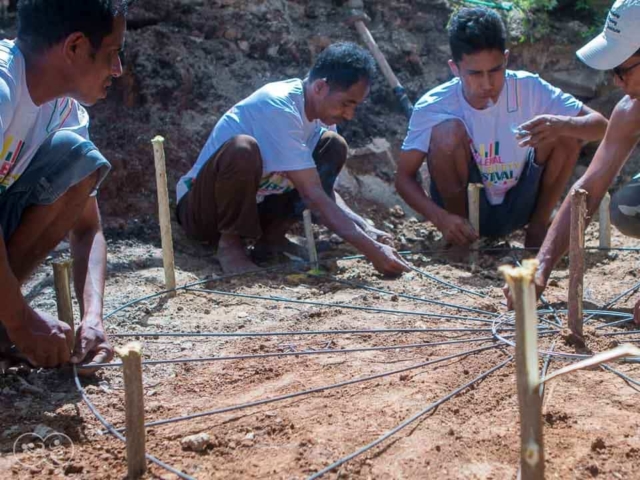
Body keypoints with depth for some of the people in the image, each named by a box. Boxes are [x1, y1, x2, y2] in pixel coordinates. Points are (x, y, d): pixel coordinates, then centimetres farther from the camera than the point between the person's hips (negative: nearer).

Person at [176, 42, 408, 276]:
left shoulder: (321, 108, -2)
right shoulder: (278, 108, -28)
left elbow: (322, 189, 1)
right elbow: (312, 195, -31)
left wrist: (365, 229, -15)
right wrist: (370, 249, -33)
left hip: (253, 204, 8)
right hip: (202, 208, -8)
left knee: (334, 147, -2)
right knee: (243, 149, -38)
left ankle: (272, 235, 0)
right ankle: (230, 242, -14)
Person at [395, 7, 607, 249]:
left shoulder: (528, 89, -16)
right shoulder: (434, 106, -20)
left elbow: (600, 125, -15)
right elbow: (404, 177, -16)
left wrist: (563, 125, -39)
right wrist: (441, 219, -35)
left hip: (516, 210, 2)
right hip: (463, 213, -2)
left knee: (566, 130, -19)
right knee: (448, 131, -30)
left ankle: (537, 227, -1)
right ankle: (459, 242, -10)